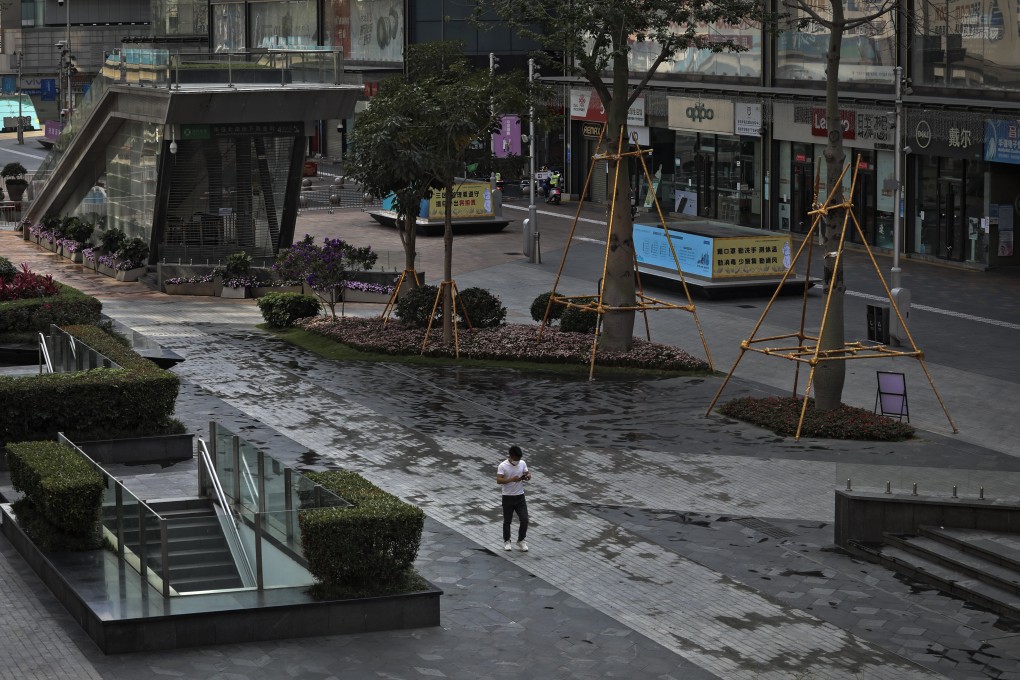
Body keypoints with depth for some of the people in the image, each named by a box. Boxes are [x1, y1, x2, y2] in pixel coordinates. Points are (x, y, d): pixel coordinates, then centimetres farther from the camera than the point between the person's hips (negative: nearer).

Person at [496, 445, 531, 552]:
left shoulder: (522, 463, 0)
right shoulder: (503, 466, -14)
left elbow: (528, 474, 9)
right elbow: (498, 480, -22)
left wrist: (528, 476, -16)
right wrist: (512, 479, -34)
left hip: (520, 497, 3)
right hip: (508, 498, -3)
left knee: (524, 519, -3)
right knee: (507, 521, 9)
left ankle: (521, 541, 15)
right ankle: (506, 541, 28)